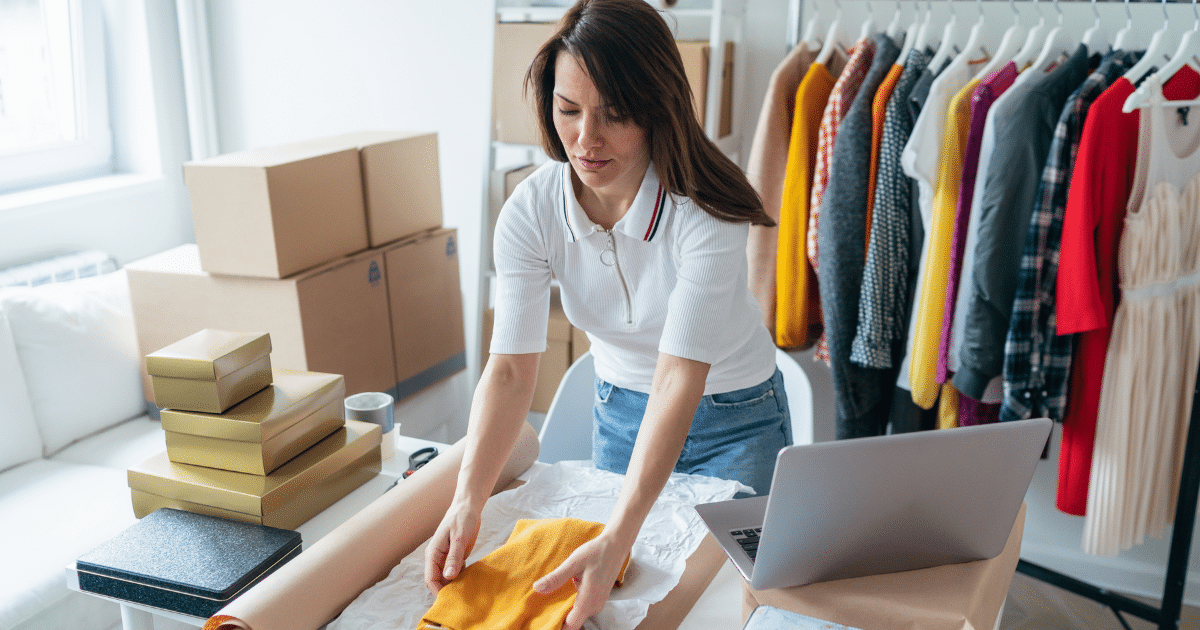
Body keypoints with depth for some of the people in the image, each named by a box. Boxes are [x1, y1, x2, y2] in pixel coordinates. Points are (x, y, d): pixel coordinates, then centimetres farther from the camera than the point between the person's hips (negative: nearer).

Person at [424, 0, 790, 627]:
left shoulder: (704, 211, -31)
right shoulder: (531, 211, -20)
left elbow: (680, 378, -36)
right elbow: (511, 367, -23)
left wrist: (618, 539, -44)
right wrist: (468, 501, -37)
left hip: (733, 416, -3)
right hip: (619, 410, 3)